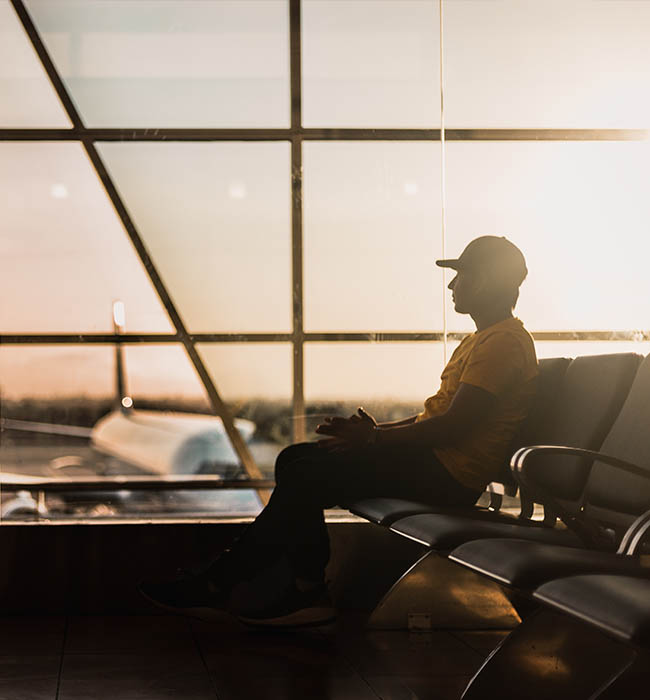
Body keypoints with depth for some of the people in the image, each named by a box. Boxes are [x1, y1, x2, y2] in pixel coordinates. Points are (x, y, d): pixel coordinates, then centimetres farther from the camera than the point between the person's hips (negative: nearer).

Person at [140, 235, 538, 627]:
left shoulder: (505, 342, -13)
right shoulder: (481, 339, 22)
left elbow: (453, 427, -22)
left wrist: (374, 437, -15)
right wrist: (377, 429, 6)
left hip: (447, 476, -11)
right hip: (432, 462, 11)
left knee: (307, 476, -17)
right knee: (295, 461, 2)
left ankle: (217, 586, -7)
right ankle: (309, 593, -4)